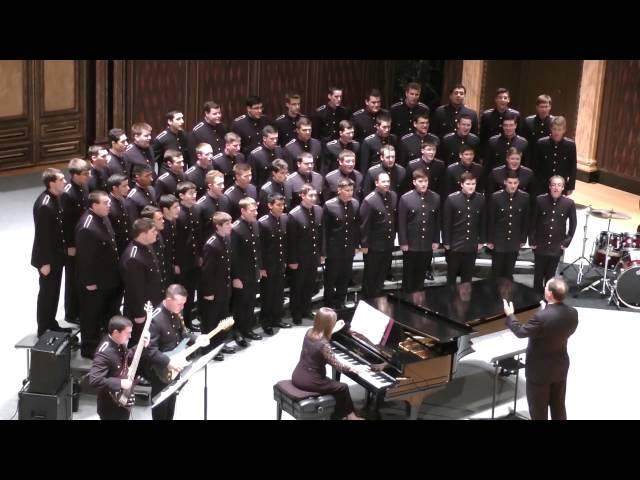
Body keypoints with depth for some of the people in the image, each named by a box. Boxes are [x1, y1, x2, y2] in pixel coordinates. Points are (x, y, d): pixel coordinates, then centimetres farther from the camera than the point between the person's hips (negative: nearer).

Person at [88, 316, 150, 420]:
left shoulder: (120, 345, -2)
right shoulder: (104, 353, -31)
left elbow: (128, 359, 17)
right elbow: (94, 380, -37)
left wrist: (142, 346, 1)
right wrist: (120, 383, -33)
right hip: (110, 407, -9)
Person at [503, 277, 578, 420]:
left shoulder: (542, 317, -31)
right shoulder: (572, 313, -11)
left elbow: (521, 332, -17)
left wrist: (510, 315, 0)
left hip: (540, 369, -6)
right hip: (561, 367, 6)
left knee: (538, 409, 11)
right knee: (558, 406, 20)